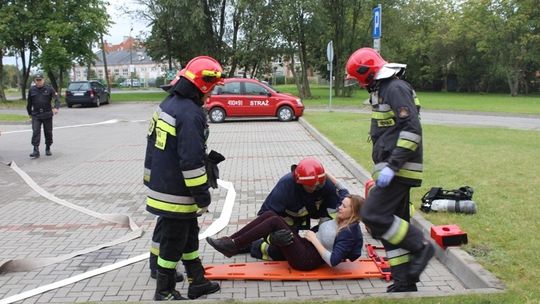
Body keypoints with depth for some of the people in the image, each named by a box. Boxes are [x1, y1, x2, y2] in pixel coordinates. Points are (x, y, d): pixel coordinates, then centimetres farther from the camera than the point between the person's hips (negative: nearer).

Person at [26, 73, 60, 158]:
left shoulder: (49, 89, -2)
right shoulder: (32, 90, 5)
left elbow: (57, 99, -8)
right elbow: (29, 103, 16)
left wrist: (56, 107, -26)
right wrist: (29, 113, 19)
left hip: (47, 115, -1)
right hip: (36, 116, 1)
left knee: (48, 132, 8)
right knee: (36, 132, -9)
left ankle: (48, 149, 24)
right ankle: (36, 151, -11)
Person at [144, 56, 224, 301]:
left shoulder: (169, 103, 7)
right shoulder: (191, 114, -24)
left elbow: (159, 148, 16)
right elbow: (192, 162, -25)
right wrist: (203, 197, -16)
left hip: (161, 186, 10)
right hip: (176, 195, -10)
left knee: (189, 236, 21)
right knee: (173, 242, 6)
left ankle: (198, 282, 33)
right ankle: (164, 292, 21)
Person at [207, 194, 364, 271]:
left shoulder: (349, 233, -13)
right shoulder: (340, 220, 12)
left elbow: (332, 261, -24)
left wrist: (314, 239, -16)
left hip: (307, 259, -9)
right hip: (304, 246, 9)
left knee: (275, 221, -24)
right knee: (269, 214, -10)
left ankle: (233, 246, -17)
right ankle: (230, 241, -10)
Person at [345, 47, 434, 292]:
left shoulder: (396, 89, -12)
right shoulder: (383, 90, 19)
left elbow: (413, 130, -22)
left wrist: (391, 167, -25)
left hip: (398, 170, -10)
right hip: (393, 170, 10)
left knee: (373, 215, -16)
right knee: (392, 224, 10)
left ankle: (420, 247, -2)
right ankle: (404, 284, 16)